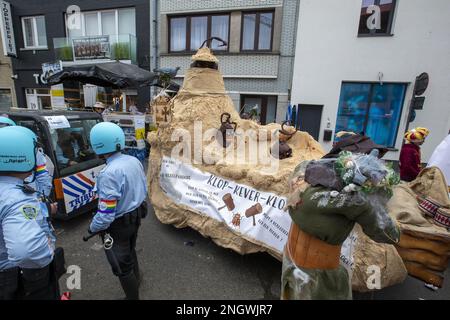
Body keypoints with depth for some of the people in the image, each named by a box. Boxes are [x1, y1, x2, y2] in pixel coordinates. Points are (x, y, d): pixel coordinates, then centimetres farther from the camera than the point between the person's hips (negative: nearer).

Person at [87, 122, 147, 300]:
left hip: (118, 225, -8)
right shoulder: (134, 161, -7)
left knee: (121, 265, 14)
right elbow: (143, 190, 6)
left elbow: (105, 215, -28)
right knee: (130, 250, 32)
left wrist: (93, 228, -8)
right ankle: (135, 278, 57)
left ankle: (133, 296, 33)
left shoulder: (109, 174, -32)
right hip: (136, 216, 8)